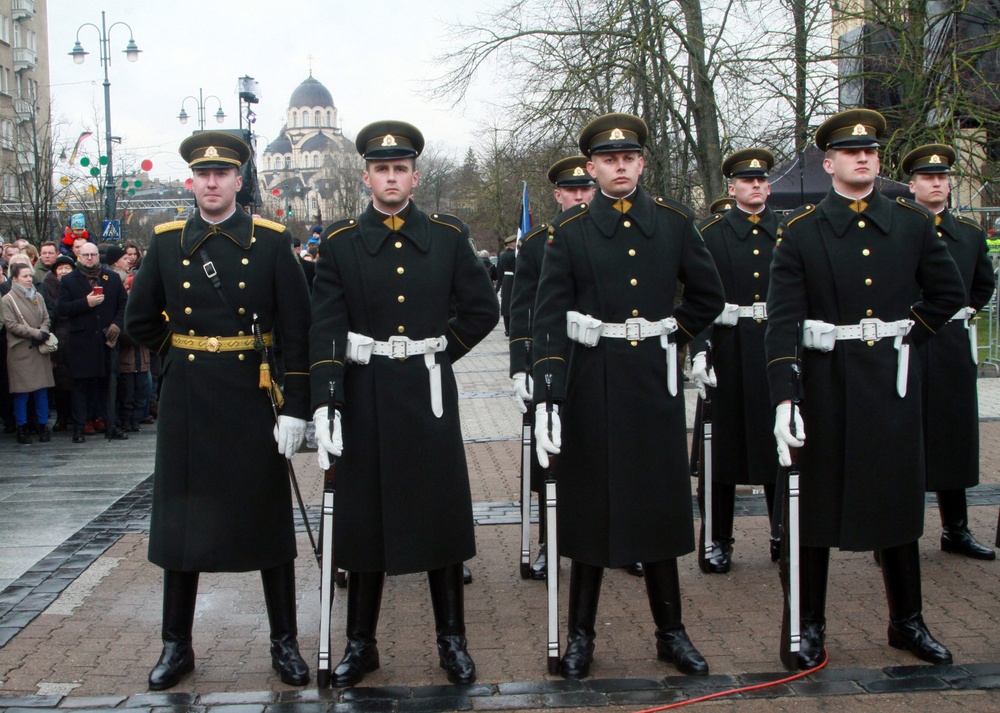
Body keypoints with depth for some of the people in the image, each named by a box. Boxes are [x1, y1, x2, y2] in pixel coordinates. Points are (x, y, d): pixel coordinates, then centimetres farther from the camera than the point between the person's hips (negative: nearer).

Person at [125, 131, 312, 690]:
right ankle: (177, 646, 21)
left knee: (269, 518, 6)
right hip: (187, 399, 3)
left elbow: (297, 329, -6)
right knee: (180, 517, 8)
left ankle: (285, 643, 18)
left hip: (253, 396, -2)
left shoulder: (271, 241, -3)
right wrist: (184, 352, 10)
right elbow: (140, 320, 16)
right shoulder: (167, 242, 5)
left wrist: (296, 407, -11)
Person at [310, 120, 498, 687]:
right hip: (365, 396, 0)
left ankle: (452, 640, 19)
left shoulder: (448, 237, 3)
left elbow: (482, 309, 8)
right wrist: (325, 402, -16)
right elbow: (326, 328, -7)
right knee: (363, 517, 7)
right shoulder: (339, 243, 1)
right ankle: (361, 643, 21)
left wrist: (440, 351, 1)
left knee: (442, 513, 6)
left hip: (429, 394, 0)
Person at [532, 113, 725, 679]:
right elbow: (549, 317, -7)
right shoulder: (571, 229, -1)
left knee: (661, 501, 8)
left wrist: (671, 334, 5)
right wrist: (546, 396, -15)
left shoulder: (674, 221, 4)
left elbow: (709, 295, 13)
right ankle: (581, 634, 17)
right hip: (593, 382, -1)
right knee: (589, 503, 6)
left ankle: (671, 632, 21)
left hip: (656, 380, 2)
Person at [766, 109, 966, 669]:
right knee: (815, 503, 5)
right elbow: (783, 320, -12)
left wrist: (908, 335, 4)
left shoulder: (913, 224, 4)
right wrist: (783, 398, -21)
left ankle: (908, 621, 26)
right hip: (826, 383, -2)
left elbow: (950, 293, 14)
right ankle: (810, 625, 17)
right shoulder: (800, 232, -4)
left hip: (893, 382, 2)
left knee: (899, 499, 11)